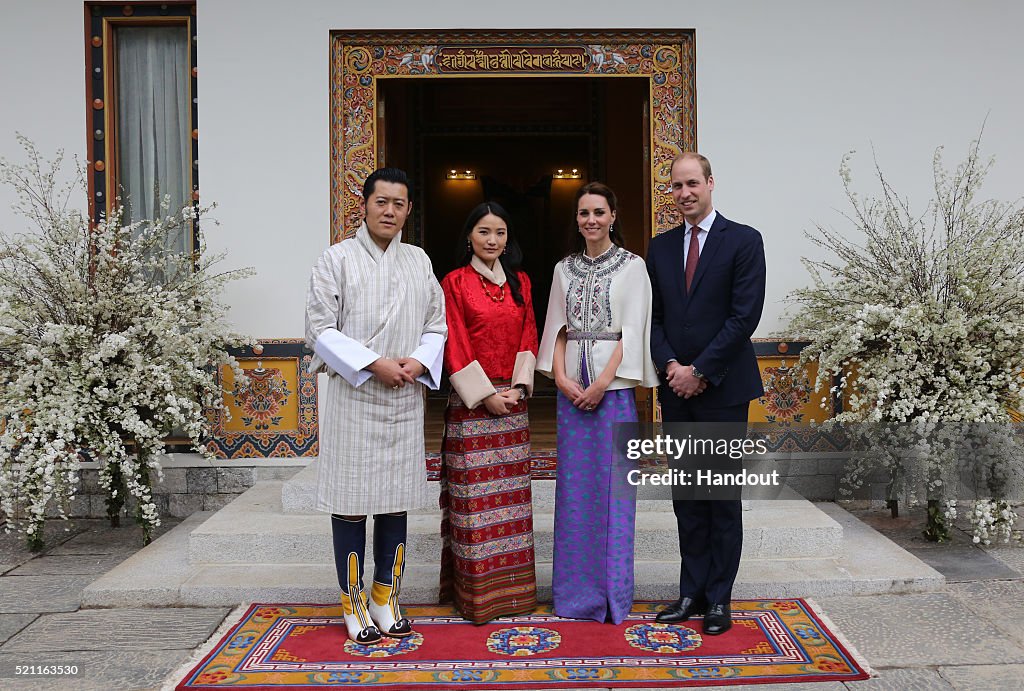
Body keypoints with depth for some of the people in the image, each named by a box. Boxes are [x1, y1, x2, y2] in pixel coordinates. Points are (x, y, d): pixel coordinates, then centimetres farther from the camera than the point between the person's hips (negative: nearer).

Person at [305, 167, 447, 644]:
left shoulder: (418, 261, 11)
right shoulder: (337, 259, -2)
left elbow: (437, 324, 12)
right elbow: (320, 328, -7)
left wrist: (419, 361, -7)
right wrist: (373, 364, -15)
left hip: (405, 398, 4)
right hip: (354, 396, -4)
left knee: (396, 498, 9)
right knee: (352, 500, 1)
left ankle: (386, 597, 23)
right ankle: (354, 603, 15)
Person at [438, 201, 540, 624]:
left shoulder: (520, 282, 12)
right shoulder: (455, 282, -2)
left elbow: (529, 337, 10)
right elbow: (455, 346, -7)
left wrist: (519, 386, -4)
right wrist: (486, 394, -12)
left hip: (513, 400, 5)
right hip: (471, 401, -4)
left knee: (510, 491, 9)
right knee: (474, 495, -1)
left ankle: (511, 585, 20)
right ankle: (474, 589, 9)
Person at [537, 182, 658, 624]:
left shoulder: (632, 267, 1)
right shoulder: (564, 269, 13)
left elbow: (633, 329, -6)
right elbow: (557, 327, 10)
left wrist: (603, 382, -14)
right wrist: (561, 377, -5)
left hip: (614, 385, -4)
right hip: (571, 386, 4)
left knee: (613, 483, -1)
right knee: (573, 484, 6)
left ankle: (613, 590, 11)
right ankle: (576, 589, 17)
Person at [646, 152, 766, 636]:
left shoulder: (743, 241, -3)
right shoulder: (660, 247, 12)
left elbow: (745, 315, -10)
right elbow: (653, 317, 10)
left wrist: (700, 371, -13)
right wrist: (670, 367, -6)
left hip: (722, 388, -4)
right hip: (676, 390, 5)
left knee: (723, 497, 4)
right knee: (686, 497, 10)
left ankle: (718, 599, 14)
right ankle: (692, 592, 20)